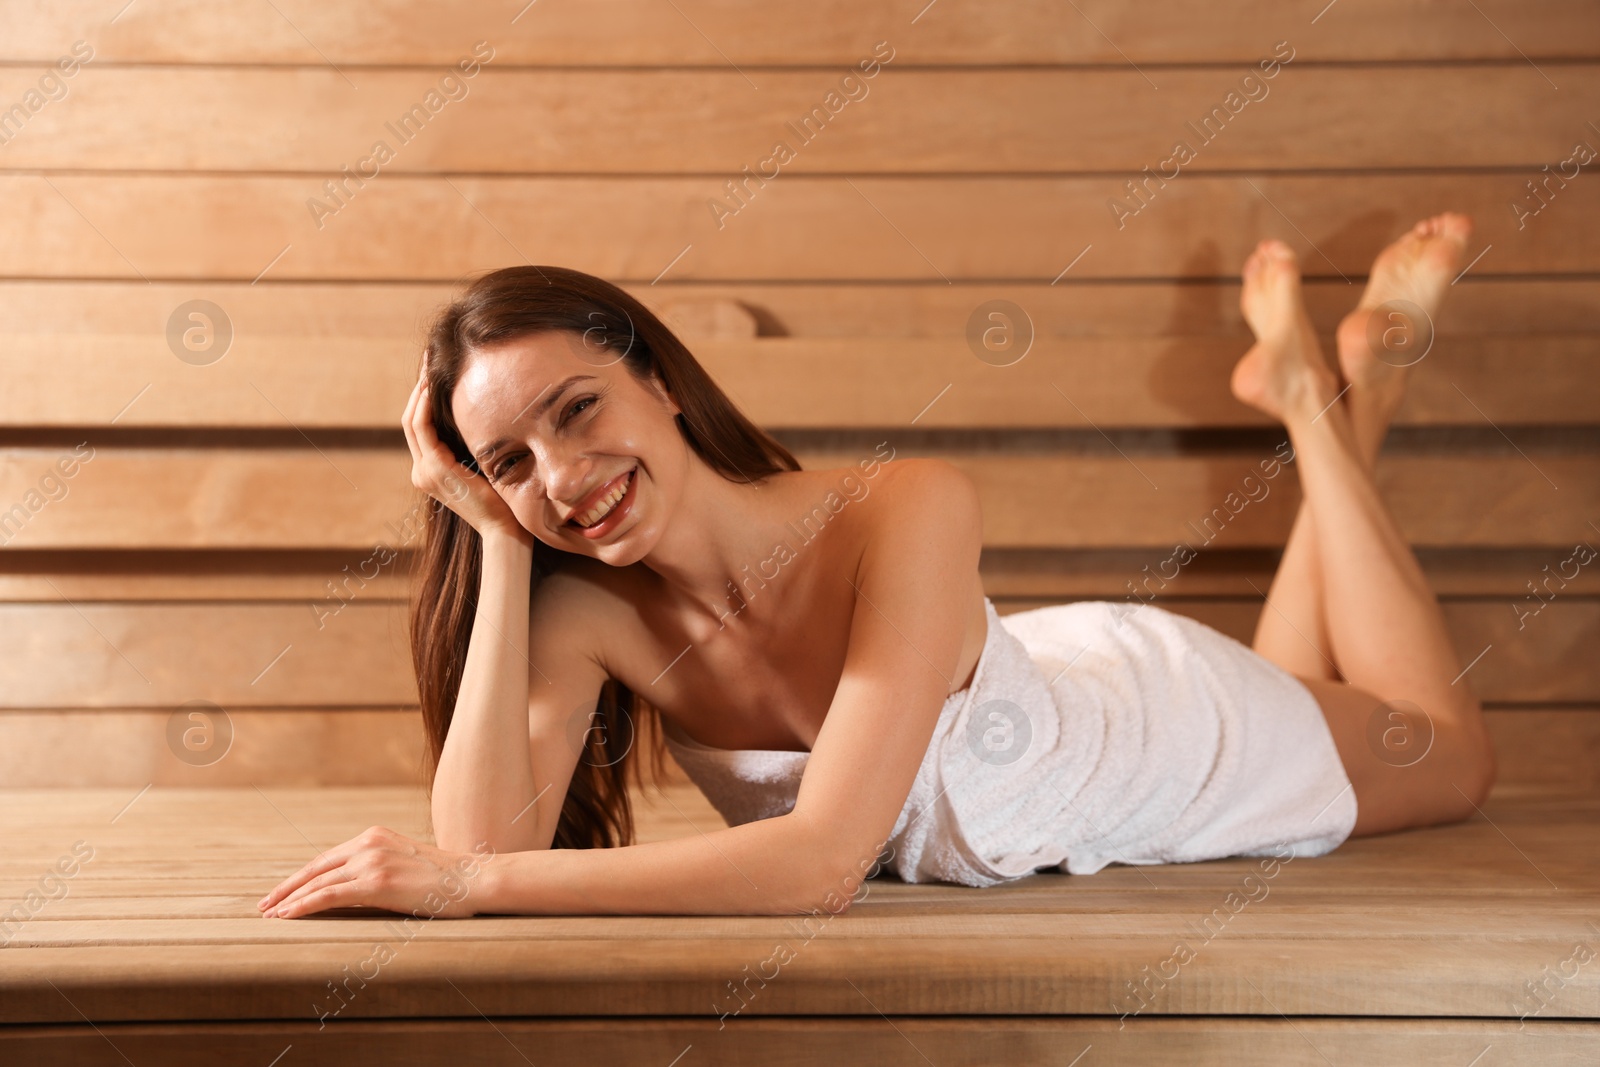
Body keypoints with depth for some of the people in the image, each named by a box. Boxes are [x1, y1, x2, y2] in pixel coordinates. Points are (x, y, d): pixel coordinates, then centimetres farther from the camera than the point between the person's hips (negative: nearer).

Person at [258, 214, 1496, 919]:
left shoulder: (908, 513, -46)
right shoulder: (584, 610, -30)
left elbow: (820, 862, -52)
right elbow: (489, 839, -39)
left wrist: (470, 882, -54)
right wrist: (495, 540, -40)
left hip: (1159, 715, -4)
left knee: (1450, 758, 30)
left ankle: (1331, 396, 39)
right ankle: (1307, 384, 46)